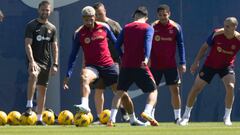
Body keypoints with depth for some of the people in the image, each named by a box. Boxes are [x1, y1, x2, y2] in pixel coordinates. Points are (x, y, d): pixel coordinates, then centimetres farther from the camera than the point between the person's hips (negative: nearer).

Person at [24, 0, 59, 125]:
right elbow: (28, 44, -10)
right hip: (34, 61, -5)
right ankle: (29, 106, -36)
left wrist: (55, 64, 4)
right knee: (33, 75, -36)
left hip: (46, 62, 5)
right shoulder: (31, 25, -2)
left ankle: (39, 118, 14)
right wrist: (32, 61, -23)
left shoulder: (52, 28, 12)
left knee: (42, 90, 8)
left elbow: (54, 47, 14)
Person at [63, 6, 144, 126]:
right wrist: (68, 75, -4)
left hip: (108, 65, 2)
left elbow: (116, 43, 14)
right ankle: (85, 105, -54)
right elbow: (73, 55, 1)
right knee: (84, 77, -37)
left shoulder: (104, 27, 0)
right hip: (92, 66, -2)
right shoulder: (79, 33, -3)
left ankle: (133, 119, 23)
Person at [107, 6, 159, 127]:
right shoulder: (148, 28, 2)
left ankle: (112, 119, 5)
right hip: (140, 66, -3)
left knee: (120, 92, 16)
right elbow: (148, 43, -16)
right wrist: (146, 58, -29)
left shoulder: (126, 27, 12)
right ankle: (147, 112, -21)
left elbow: (117, 46, 9)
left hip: (126, 66, 3)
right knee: (153, 91, 6)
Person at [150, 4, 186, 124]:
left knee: (175, 90, -2)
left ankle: (177, 117, 6)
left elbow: (180, 45, 2)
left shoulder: (175, 27, -1)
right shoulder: (152, 27, -2)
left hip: (171, 64, 0)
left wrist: (182, 63, -3)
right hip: (155, 65, 0)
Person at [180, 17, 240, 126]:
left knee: (230, 87, -25)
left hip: (226, 66, -1)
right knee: (196, 88, 1)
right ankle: (186, 116, 19)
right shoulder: (217, 34, -18)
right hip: (210, 64, 1)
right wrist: (196, 62, -8)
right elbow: (204, 47, -5)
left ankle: (227, 117, -8)